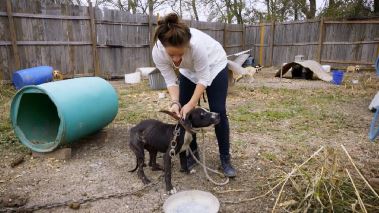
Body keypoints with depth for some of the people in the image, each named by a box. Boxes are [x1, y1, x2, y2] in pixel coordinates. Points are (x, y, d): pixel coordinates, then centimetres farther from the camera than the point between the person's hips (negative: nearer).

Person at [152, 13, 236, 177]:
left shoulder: (196, 44, -42)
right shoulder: (158, 53, -30)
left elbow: (203, 78, -31)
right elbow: (170, 80, -19)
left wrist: (191, 104, -35)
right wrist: (175, 102, -34)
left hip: (214, 65, -4)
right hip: (188, 71, 4)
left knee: (218, 112, -8)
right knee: (182, 112, -2)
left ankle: (225, 158, 4)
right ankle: (192, 152, 16)